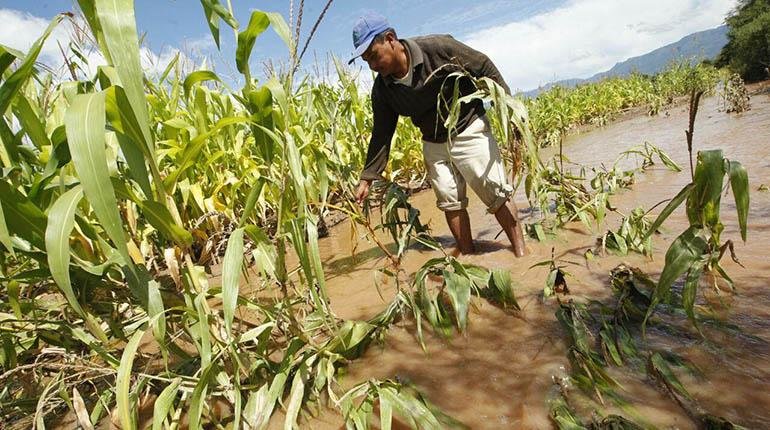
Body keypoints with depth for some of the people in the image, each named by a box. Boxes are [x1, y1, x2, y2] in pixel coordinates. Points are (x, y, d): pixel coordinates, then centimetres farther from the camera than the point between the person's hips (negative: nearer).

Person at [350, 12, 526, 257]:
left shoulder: (439, 48, -21)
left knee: (497, 195, -4)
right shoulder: (382, 89, -8)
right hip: (434, 145, 5)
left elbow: (484, 67, -10)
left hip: (469, 131, -4)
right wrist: (367, 178, -4)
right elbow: (381, 134, -1)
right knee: (450, 204, 5)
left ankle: (521, 254, 6)